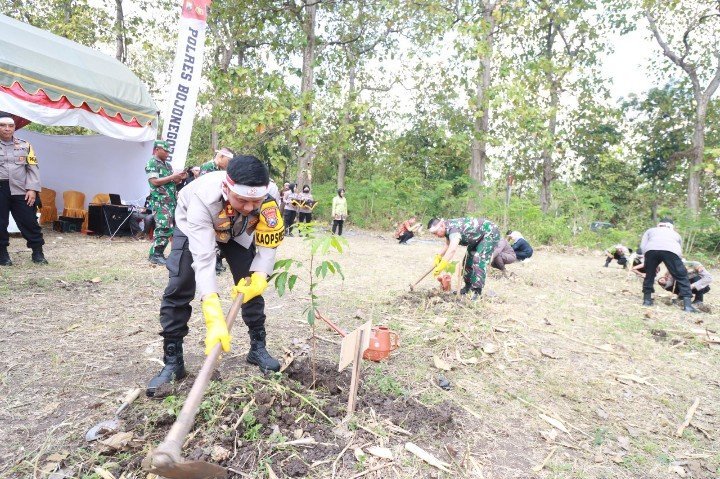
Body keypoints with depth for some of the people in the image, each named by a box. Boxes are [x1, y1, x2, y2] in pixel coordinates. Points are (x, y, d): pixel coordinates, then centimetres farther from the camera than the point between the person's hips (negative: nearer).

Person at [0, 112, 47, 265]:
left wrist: (32, 189, -3)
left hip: (20, 190, 1)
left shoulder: (24, 145, 8)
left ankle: (38, 252, 12)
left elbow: (33, 168, 7)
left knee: (29, 221, 2)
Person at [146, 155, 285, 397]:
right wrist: (214, 319, -58)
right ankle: (172, 361, -1)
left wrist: (258, 277, -40)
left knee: (250, 285, -4)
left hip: (238, 231, 3)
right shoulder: (203, 198, -46)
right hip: (194, 226, -2)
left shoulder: (269, 197, -37)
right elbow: (203, 258, -50)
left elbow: (268, 243, -23)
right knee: (179, 288, -14)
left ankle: (258, 347, 14)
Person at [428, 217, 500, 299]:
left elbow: (452, 249, -49)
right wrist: (438, 256, -10)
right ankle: (468, 286, 22)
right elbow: (448, 246, 7)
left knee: (479, 261, -19)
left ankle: (477, 292, -16)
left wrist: (440, 267, -51)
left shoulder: (454, 228, -35)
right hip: (478, 237, 10)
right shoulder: (447, 228, -6)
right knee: (469, 258, 10)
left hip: (490, 232, -10)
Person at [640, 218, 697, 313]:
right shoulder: (675, 234, 42)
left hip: (651, 249, 0)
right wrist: (671, 271, 50)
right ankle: (688, 305, 2)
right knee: (682, 277, 10)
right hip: (671, 250, 0)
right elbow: (680, 253, 40)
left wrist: (653, 264, 26)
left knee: (649, 275, 21)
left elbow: (642, 246, 22)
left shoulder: (651, 230, 39)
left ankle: (647, 300, 21)